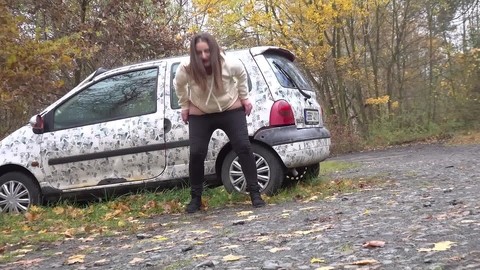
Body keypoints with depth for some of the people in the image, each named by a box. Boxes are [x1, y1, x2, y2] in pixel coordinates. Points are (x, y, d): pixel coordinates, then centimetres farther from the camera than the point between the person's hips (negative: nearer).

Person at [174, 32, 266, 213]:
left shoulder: (229, 65, -25)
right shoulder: (185, 69, -25)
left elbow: (242, 74, 1)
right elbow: (179, 86, 0)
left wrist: (244, 98, 5)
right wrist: (185, 106, 6)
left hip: (231, 110, 0)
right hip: (200, 115, 1)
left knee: (243, 147, -12)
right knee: (196, 153, -10)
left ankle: (255, 193, -3)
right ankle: (195, 198, 7)